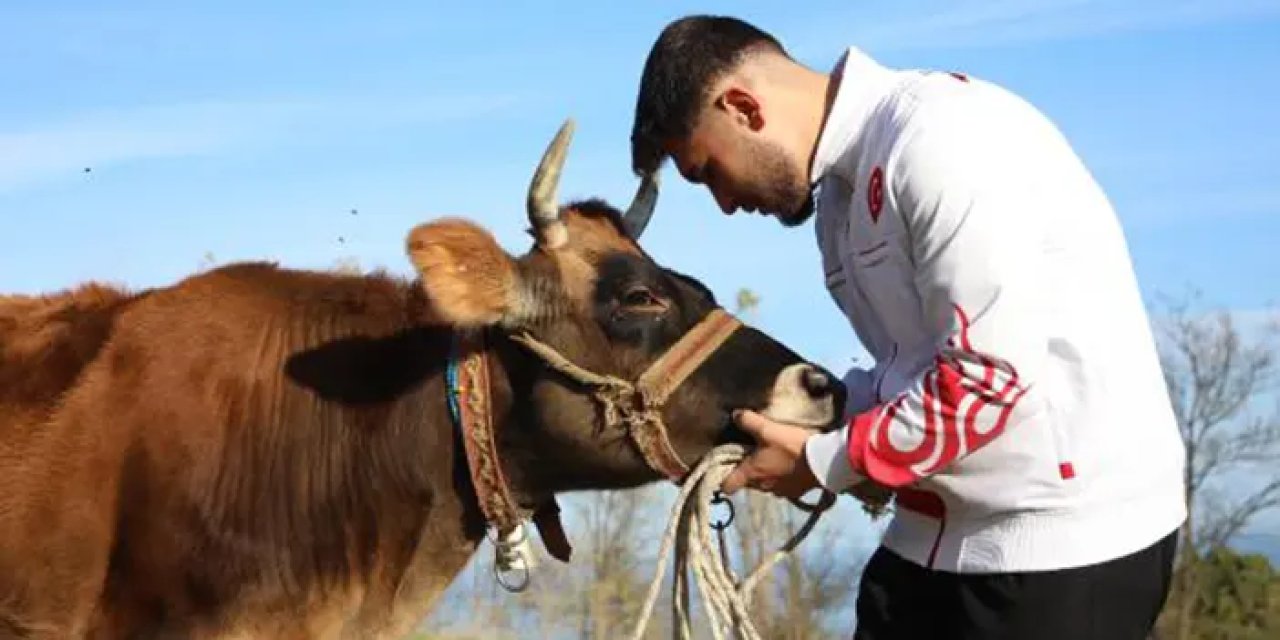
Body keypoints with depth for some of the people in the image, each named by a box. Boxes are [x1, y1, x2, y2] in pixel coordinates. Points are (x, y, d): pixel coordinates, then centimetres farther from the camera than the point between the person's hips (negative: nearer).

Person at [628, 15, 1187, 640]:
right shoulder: (843, 192, 11)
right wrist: (803, 419, -3)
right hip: (939, 531, 9)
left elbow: (991, 373, -22)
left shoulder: (944, 138, -17)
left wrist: (823, 461, -13)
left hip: (1070, 533, -9)